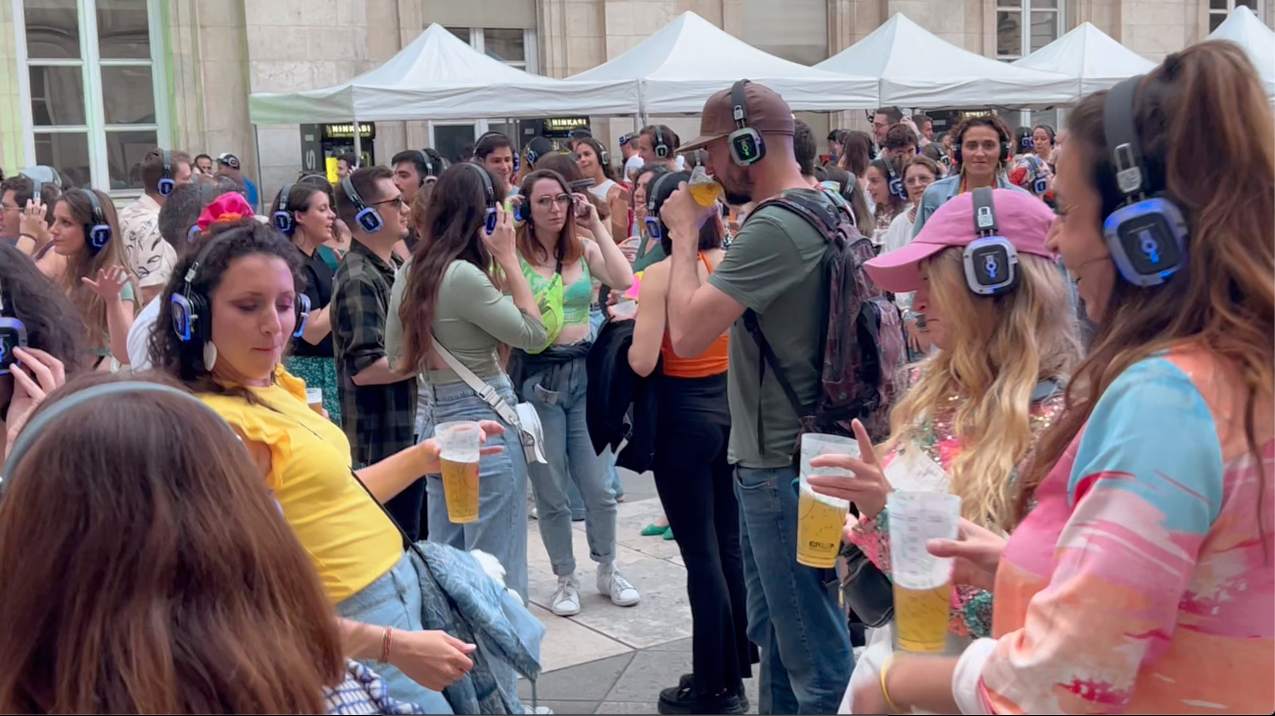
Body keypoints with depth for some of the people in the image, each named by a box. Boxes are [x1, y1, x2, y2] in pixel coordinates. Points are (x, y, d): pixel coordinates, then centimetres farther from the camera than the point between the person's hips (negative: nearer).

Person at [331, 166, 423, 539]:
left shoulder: (394, 268, 11)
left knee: (412, 540, 20)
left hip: (412, 432, 10)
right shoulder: (359, 280, -19)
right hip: (384, 443, -10)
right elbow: (365, 367, -26)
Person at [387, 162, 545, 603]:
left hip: (438, 423, 9)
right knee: (496, 573, 0)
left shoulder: (411, 272, 6)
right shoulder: (464, 275, -19)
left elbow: (397, 356, 16)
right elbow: (534, 334, -12)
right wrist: (509, 259, -11)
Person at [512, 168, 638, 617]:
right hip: (536, 376, -2)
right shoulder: (514, 255, -2)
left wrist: (596, 225, -10)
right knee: (550, 491, 7)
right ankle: (566, 578, 22)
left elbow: (623, 280, -13)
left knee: (598, 486, 6)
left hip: (585, 370, 2)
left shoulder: (584, 250, 5)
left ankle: (608, 570, 26)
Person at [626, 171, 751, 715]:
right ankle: (733, 672, 26)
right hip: (731, 405, 6)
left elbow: (642, 362, -19)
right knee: (729, 547, 15)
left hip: (684, 415, -6)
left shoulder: (661, 273, -15)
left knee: (700, 554, 2)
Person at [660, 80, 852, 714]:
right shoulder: (823, 207, 8)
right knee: (773, 630, 24)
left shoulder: (773, 228, -23)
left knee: (814, 652, 2)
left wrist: (685, 233, -13)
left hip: (780, 465, -10)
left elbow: (687, 333, -24)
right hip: (774, 455, 10)